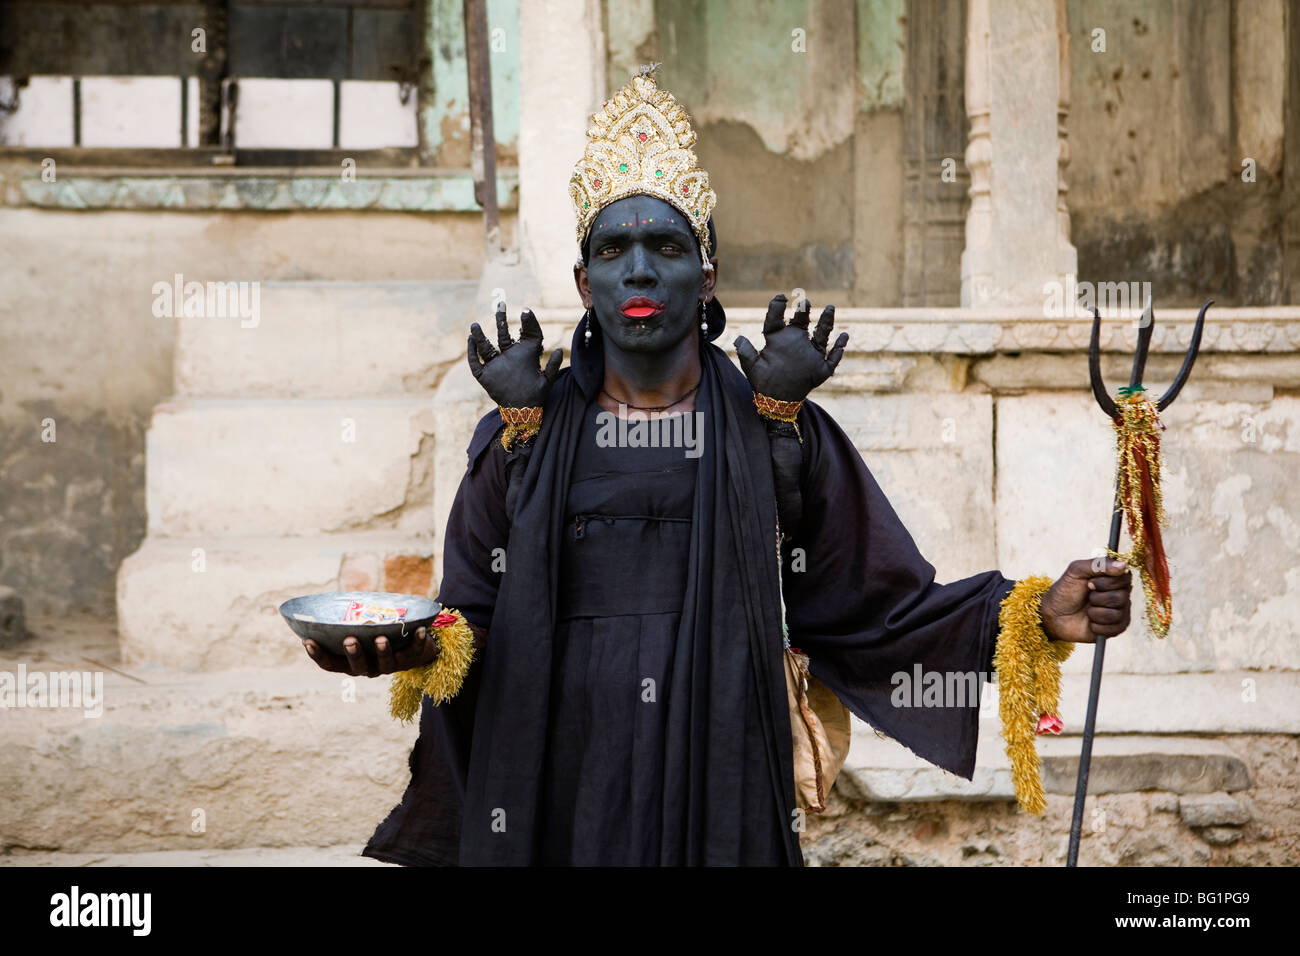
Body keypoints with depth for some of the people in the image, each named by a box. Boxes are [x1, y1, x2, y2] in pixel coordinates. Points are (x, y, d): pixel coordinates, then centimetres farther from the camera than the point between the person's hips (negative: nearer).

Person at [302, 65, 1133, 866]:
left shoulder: (780, 433, 2)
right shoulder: (522, 439, 5)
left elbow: (879, 614, 1)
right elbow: (471, 620, 4)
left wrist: (1037, 616, -12)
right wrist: (406, 646, -18)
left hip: (724, 792, 0)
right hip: (558, 793, 1)